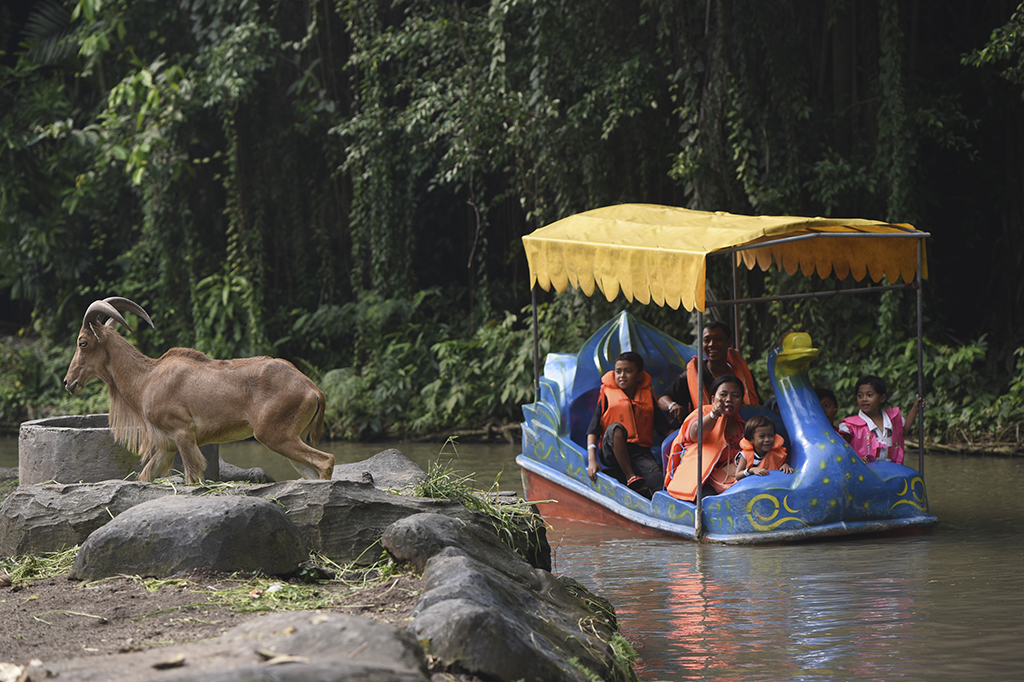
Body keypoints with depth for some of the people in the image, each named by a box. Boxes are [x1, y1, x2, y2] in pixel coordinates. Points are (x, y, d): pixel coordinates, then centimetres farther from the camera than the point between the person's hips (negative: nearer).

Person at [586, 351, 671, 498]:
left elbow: (663, 428, 14)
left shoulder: (648, 396, 13)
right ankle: (631, 477, -30)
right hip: (612, 453, 0)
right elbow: (593, 430, 0)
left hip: (640, 453, 0)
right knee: (615, 428, -35)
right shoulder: (607, 396, 6)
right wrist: (592, 459, -13)